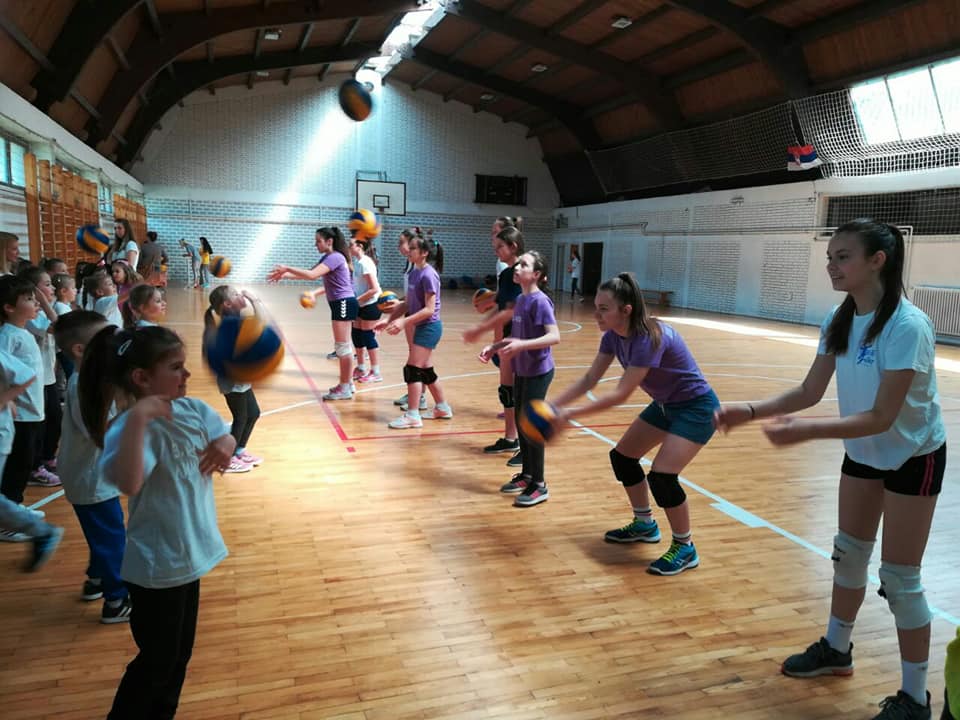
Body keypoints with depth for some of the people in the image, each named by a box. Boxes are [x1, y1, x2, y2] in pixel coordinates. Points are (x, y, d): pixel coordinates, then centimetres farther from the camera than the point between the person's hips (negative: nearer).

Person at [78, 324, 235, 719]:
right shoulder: (131, 427, -25)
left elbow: (225, 435, 11)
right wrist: (137, 419, -49)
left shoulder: (192, 409, -3)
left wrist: (225, 442, -11)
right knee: (157, 661, 11)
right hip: (156, 566, -7)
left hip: (189, 553, 8)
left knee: (179, 656, 23)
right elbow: (129, 483, -42)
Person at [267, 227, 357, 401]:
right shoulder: (327, 258, 15)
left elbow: (312, 275, -26)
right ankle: (347, 384, 22)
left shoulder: (335, 257, -16)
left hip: (344, 303, -10)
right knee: (344, 346, 14)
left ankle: (345, 389, -1)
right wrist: (285, 275, 3)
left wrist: (287, 268, -18)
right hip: (341, 304, 10)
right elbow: (310, 274, 12)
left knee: (342, 346, -6)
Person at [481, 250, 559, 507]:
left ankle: (539, 486, 7)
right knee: (520, 423, 14)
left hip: (538, 372, -8)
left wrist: (522, 345, -36)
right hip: (521, 370, 8)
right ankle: (526, 475, 29)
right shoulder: (520, 300, 8)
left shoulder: (540, 301, -17)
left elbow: (554, 336, -26)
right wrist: (495, 347, 6)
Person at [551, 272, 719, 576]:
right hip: (665, 404, 9)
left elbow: (621, 394, -33)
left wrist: (572, 413, -34)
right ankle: (644, 525, 31)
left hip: (696, 408, -9)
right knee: (622, 457, 11)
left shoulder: (649, 338, -32)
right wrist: (554, 404, -13)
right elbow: (590, 379, -2)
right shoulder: (613, 336, -8)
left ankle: (685, 549, 4)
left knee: (662, 475, -19)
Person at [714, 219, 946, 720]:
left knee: (899, 579, 0)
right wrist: (751, 411, -20)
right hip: (863, 452, 7)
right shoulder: (839, 320, -8)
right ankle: (836, 650, 38)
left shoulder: (907, 326, -30)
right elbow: (810, 392, -6)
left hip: (913, 457, -7)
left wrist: (806, 431, -43)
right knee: (848, 553, 18)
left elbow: (881, 417, -32)